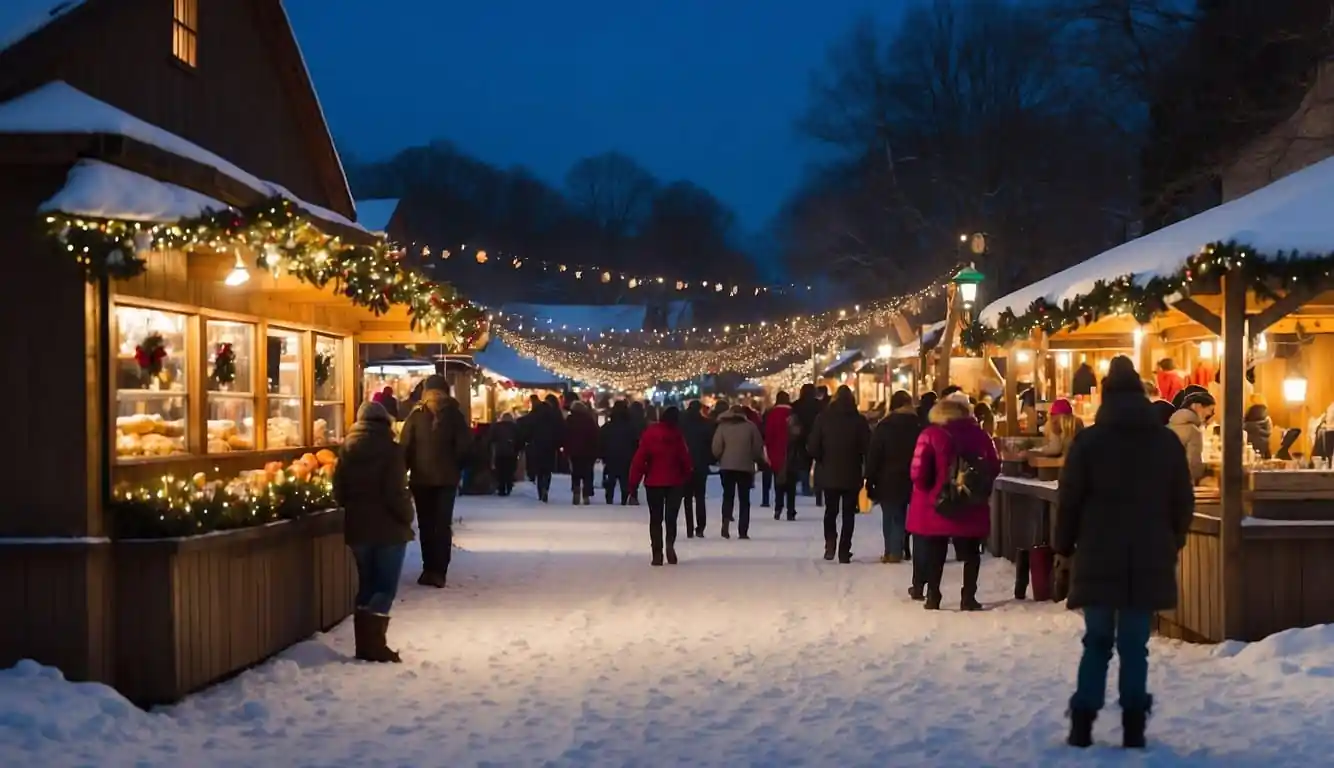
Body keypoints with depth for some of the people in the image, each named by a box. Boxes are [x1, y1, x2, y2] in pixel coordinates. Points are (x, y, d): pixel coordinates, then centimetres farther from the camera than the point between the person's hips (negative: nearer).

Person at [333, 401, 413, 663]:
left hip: (357, 527, 5)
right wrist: (407, 517, -2)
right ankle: (373, 643, -13)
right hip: (388, 528, -5)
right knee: (385, 586, -1)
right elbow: (396, 494, -17)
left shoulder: (347, 450, 4)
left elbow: (338, 493, 6)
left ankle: (366, 644, 12)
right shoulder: (391, 450, -13)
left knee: (366, 585, 14)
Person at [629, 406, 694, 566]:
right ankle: (670, 544, -18)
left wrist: (634, 481, -2)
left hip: (653, 482, 0)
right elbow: (685, 458, -6)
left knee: (655, 518, 8)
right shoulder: (677, 436, -6)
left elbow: (640, 458, -6)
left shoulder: (649, 434, -5)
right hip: (674, 482, 0)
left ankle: (657, 554, 2)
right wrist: (688, 475, 9)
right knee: (671, 517, 7)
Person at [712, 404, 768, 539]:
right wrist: (758, 461, 18)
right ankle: (743, 531, 3)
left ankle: (725, 522, -15)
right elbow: (758, 447, 1)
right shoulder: (750, 426, -1)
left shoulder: (722, 426, 0)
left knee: (728, 496, 10)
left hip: (726, 467, 0)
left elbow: (716, 449, -5)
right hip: (746, 467, 0)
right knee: (744, 499, 8)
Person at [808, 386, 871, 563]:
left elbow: (812, 447, -9)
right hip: (852, 475, -1)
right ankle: (844, 551, 5)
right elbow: (867, 448, -9)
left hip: (828, 473, 1)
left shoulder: (823, 418, -5)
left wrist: (822, 460, 8)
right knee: (848, 513, 9)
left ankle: (830, 543, -6)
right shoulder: (859, 420, -6)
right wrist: (866, 470, 6)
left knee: (830, 510, 15)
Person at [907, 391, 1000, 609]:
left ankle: (933, 597, 11)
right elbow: (994, 467, 3)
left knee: (934, 553, 10)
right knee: (971, 553, 13)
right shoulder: (979, 435, 0)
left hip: (936, 504, -2)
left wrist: (927, 488, 4)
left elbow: (919, 471, -15)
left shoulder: (931, 434, -9)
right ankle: (968, 597, 9)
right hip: (971, 506, 2)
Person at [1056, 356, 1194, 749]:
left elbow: (1069, 500, -3)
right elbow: (1183, 502, 10)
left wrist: (1065, 545, 10)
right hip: (1150, 561, 2)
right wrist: (1170, 543, 23)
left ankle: (1082, 724, 3)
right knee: (1135, 646, 5)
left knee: (1097, 642, 8)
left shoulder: (1089, 441, -5)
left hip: (1098, 559, -1)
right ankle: (1134, 727, 2)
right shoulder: (1167, 442, 4)